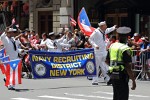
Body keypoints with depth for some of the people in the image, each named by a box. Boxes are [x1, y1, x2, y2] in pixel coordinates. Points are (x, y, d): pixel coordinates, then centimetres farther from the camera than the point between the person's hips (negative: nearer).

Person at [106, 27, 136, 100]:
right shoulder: (125, 49, -15)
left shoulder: (112, 46, 8)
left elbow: (107, 61, 17)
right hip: (122, 76, -8)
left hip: (112, 75, 8)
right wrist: (133, 80, -16)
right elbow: (128, 67, -19)